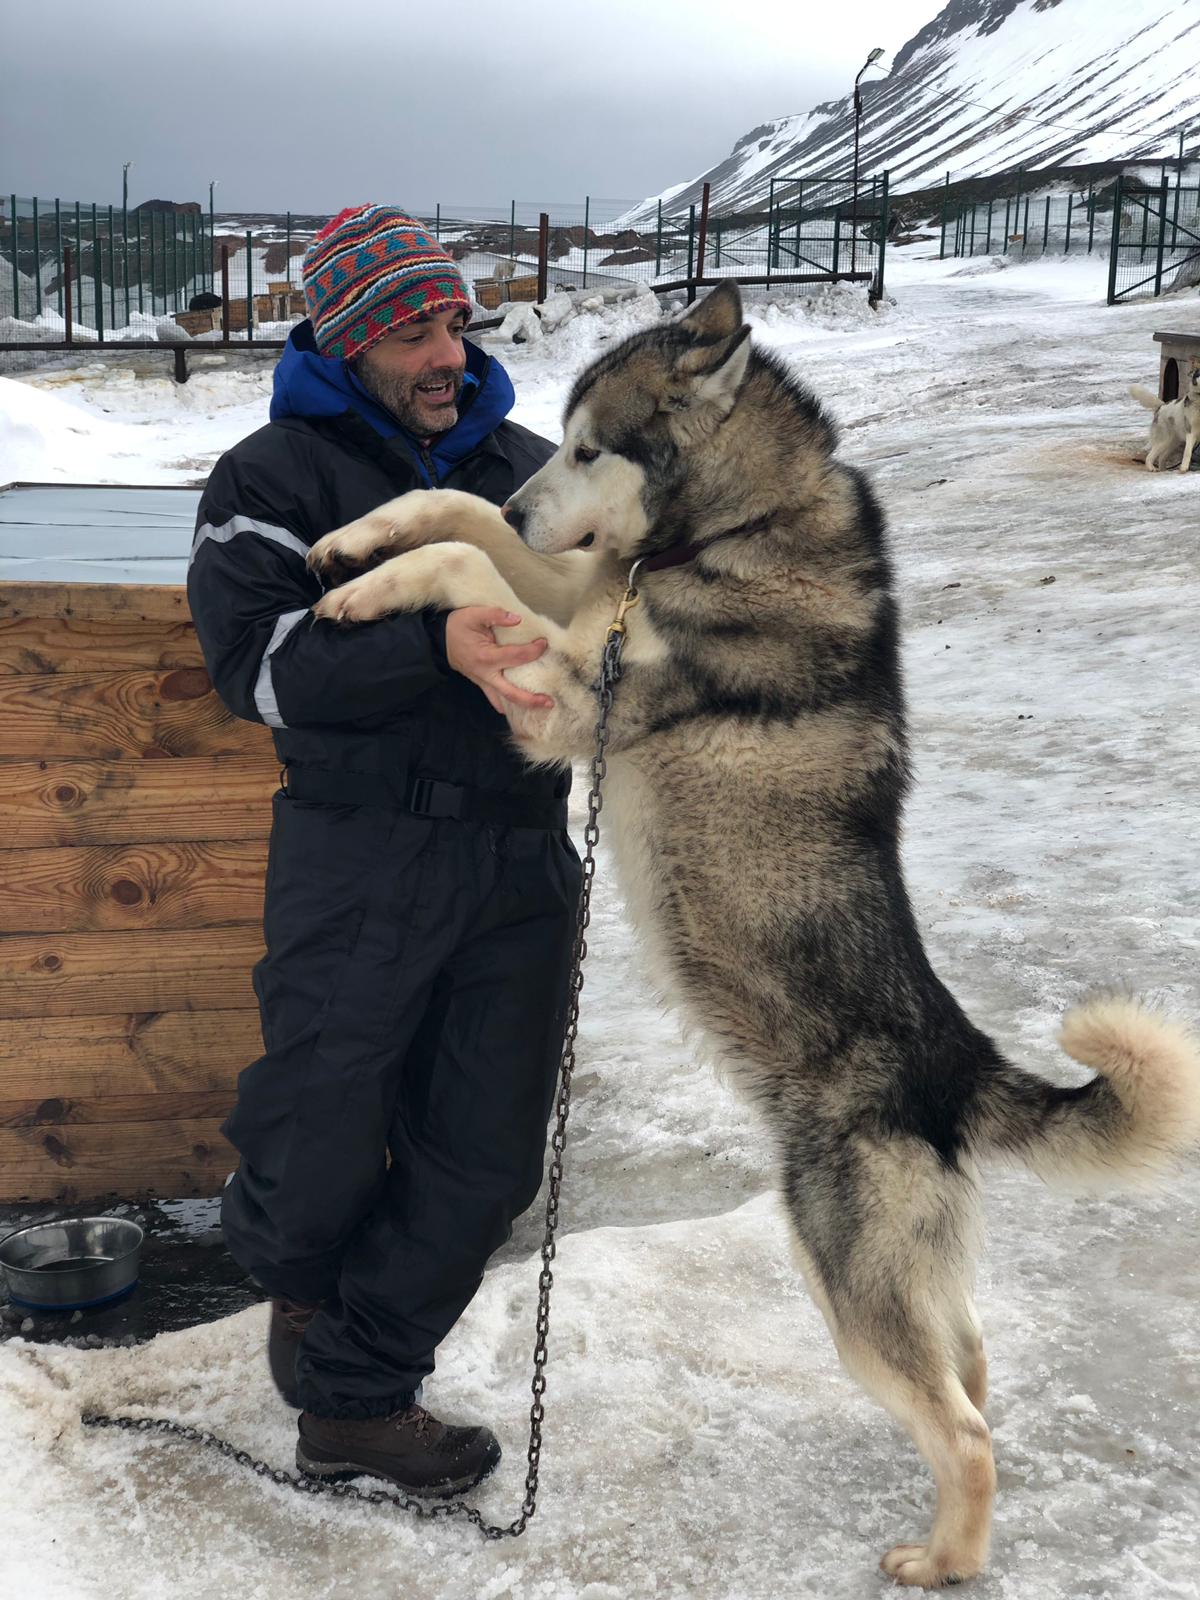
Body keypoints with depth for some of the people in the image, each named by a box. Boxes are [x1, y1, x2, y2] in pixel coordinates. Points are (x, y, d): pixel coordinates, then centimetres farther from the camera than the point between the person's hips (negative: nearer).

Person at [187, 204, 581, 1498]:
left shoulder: (529, 464, 12)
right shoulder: (277, 474, -3)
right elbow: (257, 663, -16)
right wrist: (436, 644, -29)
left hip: (521, 861, 5)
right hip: (361, 866, -4)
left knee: (484, 1161, 8)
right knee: (324, 1140, 8)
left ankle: (355, 1400, 25)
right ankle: (294, 1270, 45)